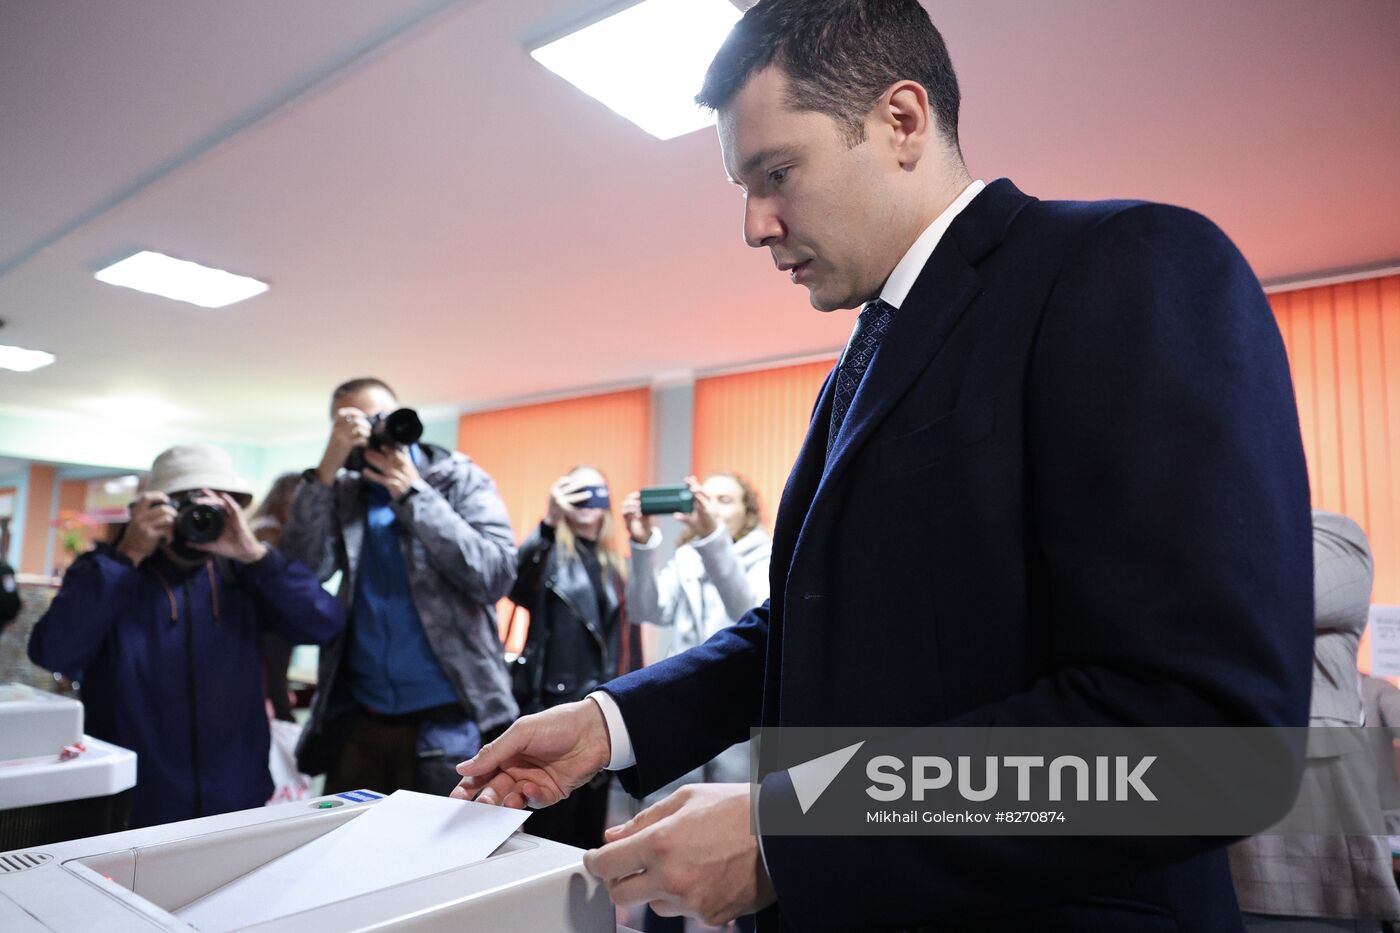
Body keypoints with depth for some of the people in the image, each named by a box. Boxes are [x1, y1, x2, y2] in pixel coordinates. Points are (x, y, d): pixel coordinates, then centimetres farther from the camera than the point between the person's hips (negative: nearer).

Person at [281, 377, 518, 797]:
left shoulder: (461, 479, -2)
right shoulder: (342, 493, 6)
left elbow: (496, 575, -15)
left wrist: (412, 492, -15)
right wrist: (327, 468, -16)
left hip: (446, 718, -3)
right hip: (358, 719, 3)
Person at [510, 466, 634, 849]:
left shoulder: (617, 566, 13)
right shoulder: (551, 553, -2)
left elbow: (624, 636, 15)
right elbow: (515, 584, -25)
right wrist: (548, 522, -39)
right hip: (556, 702, -5)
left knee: (592, 824, 14)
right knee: (551, 824, -2)